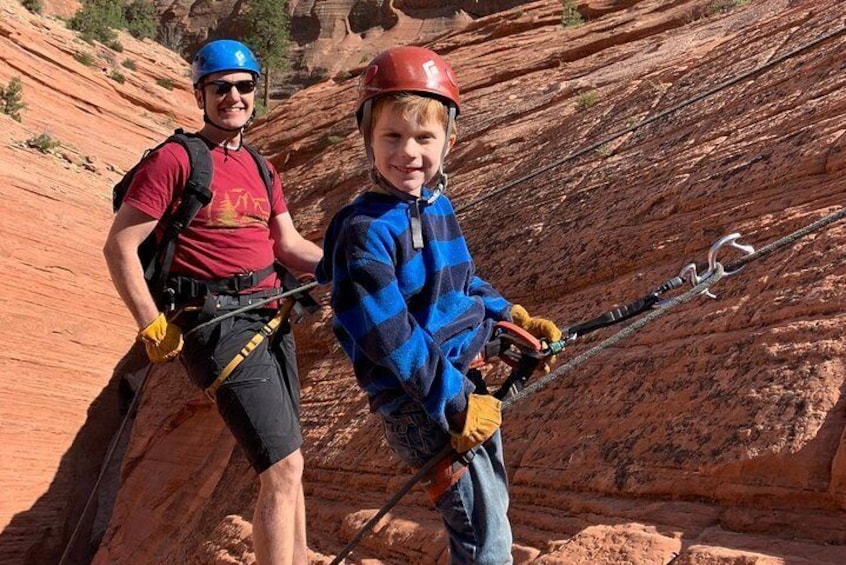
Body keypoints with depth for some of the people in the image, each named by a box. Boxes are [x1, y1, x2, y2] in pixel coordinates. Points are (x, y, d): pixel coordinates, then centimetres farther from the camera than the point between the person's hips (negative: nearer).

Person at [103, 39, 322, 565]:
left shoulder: (259, 167, 16)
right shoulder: (175, 159, -7)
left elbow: (289, 245, 16)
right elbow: (120, 246, -7)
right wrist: (153, 325, -12)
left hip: (270, 315, 8)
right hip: (217, 322, -8)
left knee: (283, 466, 12)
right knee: (284, 466, -12)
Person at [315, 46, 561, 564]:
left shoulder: (440, 206, 5)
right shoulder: (364, 231, -21)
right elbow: (391, 337, -23)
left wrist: (509, 318, 9)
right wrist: (455, 404, -21)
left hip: (471, 380, 9)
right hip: (421, 403, -8)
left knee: (493, 512, 23)